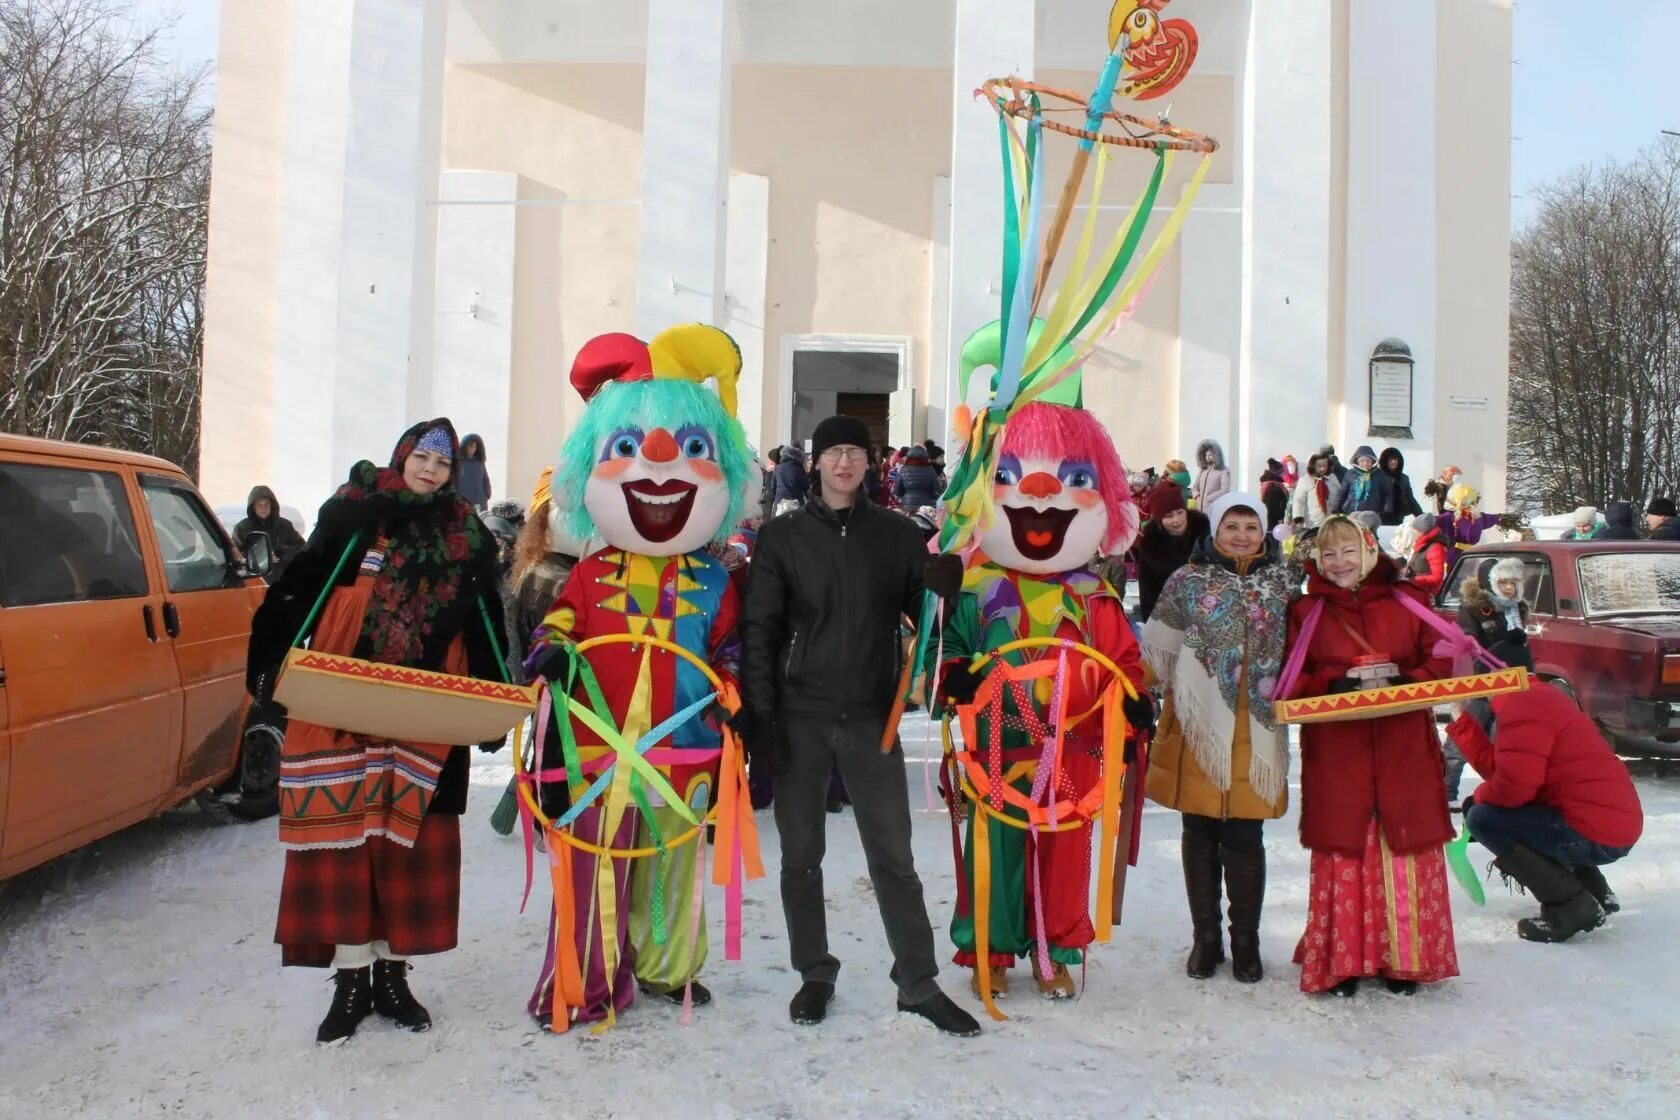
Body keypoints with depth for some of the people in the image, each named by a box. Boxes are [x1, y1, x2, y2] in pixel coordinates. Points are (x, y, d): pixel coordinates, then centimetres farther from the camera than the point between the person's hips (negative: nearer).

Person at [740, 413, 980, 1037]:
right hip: (800, 718, 0)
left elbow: (928, 612, 9)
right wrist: (761, 716, -9)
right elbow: (759, 631, -2)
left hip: (872, 718, 0)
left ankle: (919, 984, 16)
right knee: (801, 854, 9)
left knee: (893, 855, 4)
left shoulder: (897, 536, 4)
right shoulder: (783, 538, 1)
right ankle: (815, 975, 25)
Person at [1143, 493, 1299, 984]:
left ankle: (1245, 940, 18)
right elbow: (1158, 648, 3)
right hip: (1199, 728, 0)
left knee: (1245, 836, 2)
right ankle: (1205, 937, 21)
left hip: (1256, 731, 0)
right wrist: (1188, 687, -3)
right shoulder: (1187, 582, 3)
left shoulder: (1284, 584, 8)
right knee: (1200, 833, 8)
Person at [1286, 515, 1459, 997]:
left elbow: (1439, 658, 6)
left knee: (1407, 848, 4)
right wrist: (1333, 685, -16)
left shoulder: (1407, 602, 8)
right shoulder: (1306, 612, 7)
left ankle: (1405, 956, 17)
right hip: (1335, 752, -1)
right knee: (1342, 852, 1)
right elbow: (1291, 679, 2)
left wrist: (1410, 681, -14)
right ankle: (1342, 958, 12)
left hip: (1404, 749, 1)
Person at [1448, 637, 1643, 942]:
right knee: (1496, 808, 26)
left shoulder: (1521, 705, -14)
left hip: (1596, 833, -10)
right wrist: (1461, 718, 17)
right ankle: (1594, 891, 22)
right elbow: (1501, 766, 14)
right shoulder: (1538, 699, 18)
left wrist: (1478, 796, 0)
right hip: (1616, 825, 10)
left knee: (1482, 818, -8)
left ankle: (1572, 906, -8)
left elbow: (1513, 785, -21)